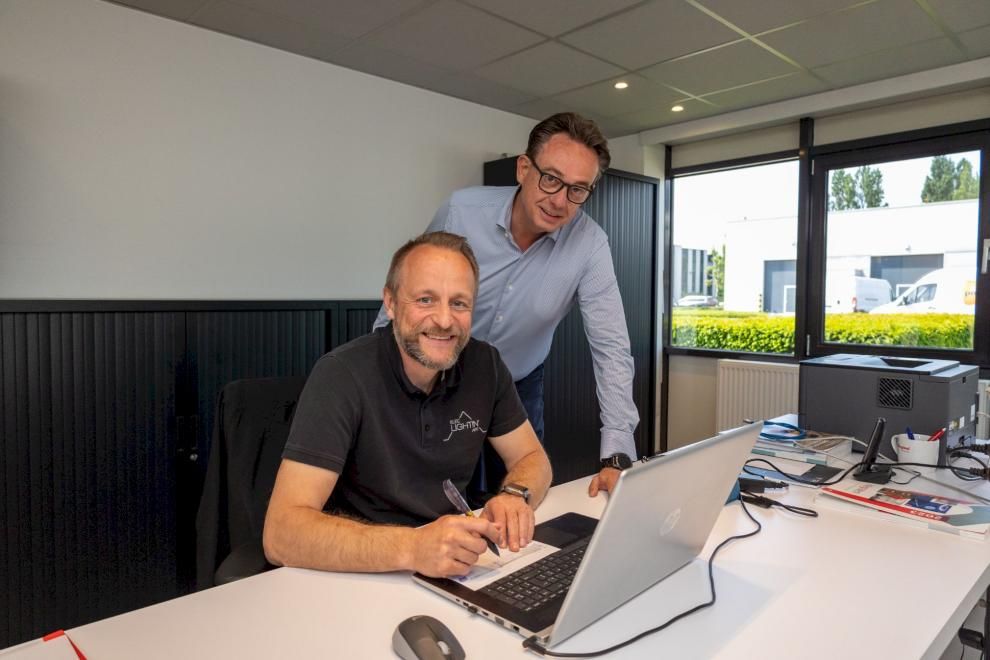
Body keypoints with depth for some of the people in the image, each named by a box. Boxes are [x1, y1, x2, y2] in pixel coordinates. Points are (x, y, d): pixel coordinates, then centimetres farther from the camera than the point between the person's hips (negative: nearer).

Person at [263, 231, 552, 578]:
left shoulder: (485, 364, -5)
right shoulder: (341, 375, -19)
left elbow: (532, 458, 5)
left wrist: (515, 495, -17)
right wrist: (411, 548, -38)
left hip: (454, 570, 5)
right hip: (362, 575, -4)